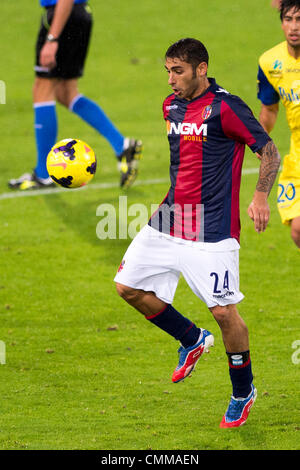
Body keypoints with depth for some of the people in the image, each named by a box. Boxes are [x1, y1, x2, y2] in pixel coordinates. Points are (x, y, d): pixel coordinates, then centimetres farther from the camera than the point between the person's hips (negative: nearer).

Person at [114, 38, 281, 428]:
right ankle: (192, 340, 24)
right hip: (171, 219, 8)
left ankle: (243, 392, 14)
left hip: (212, 229, -8)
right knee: (129, 286, 4)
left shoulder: (225, 107, -12)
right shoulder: (171, 106, 11)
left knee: (224, 311, -7)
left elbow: (269, 151, -12)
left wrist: (261, 198, -26)